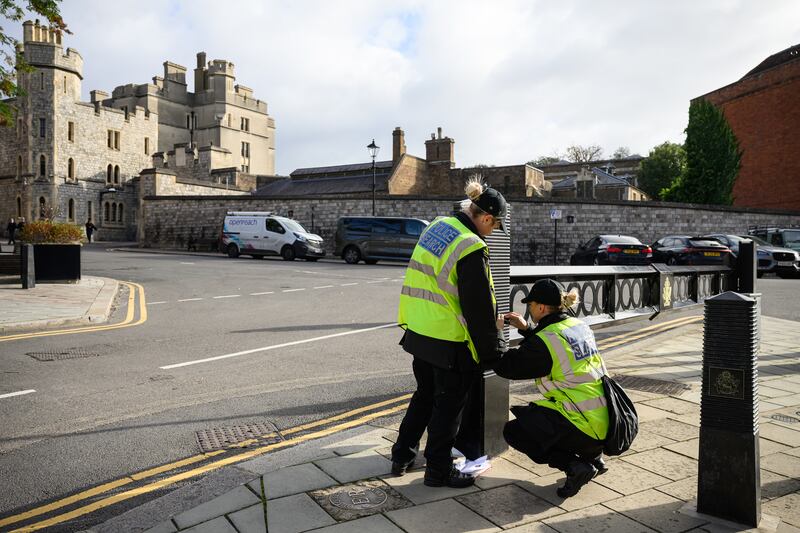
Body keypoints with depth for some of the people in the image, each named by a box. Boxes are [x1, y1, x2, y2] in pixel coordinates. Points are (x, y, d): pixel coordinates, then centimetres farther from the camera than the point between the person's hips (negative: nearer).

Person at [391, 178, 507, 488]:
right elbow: (479, 307, -18)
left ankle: (402, 456, 35)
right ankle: (438, 471, 23)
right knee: (449, 404, 9)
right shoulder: (471, 248, -21)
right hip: (449, 341, -8)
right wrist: (493, 347, -6)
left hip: (418, 332, 8)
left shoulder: (437, 226, 5)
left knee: (424, 395, 24)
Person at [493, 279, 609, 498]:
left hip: (584, 426, -8)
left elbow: (507, 367, -11)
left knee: (513, 431, 6)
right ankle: (593, 457, 20)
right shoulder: (578, 326, 7)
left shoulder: (545, 339, -18)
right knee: (531, 414, 30)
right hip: (605, 420, 9)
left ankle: (575, 466, -4)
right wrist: (526, 329, 21)